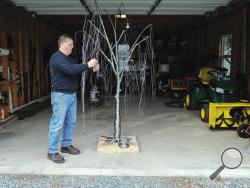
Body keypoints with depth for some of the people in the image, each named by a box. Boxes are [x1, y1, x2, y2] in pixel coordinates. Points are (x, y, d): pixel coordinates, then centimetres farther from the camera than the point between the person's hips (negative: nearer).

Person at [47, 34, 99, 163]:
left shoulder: (68, 58, 16)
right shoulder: (56, 58, -15)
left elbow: (77, 69, 15)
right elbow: (70, 69, -29)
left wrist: (92, 68, -1)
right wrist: (87, 65, -23)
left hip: (72, 94, 9)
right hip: (60, 95, -9)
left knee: (70, 122, 15)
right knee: (57, 124, -4)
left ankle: (66, 145, 29)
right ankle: (52, 152, 5)